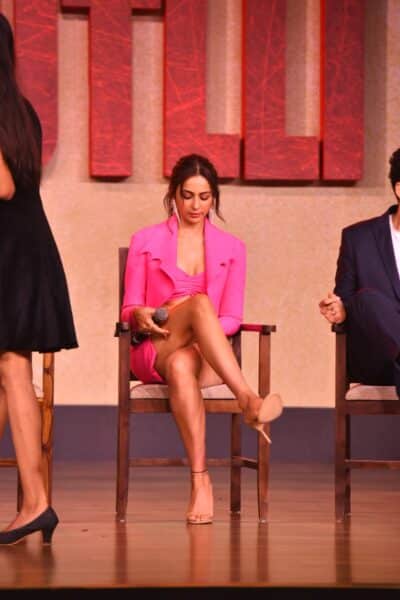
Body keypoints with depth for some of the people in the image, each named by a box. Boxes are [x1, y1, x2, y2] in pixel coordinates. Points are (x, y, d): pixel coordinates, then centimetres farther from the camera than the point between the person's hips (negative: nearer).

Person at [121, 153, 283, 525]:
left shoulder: (231, 248, 14)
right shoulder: (145, 241, 12)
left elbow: (231, 319, 9)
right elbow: (128, 309, 10)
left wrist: (201, 332, -13)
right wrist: (140, 316, -15)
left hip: (206, 355, 1)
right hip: (153, 353, -1)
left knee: (182, 365, -41)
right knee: (199, 302, -37)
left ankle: (199, 481, -51)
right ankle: (248, 401, -52)